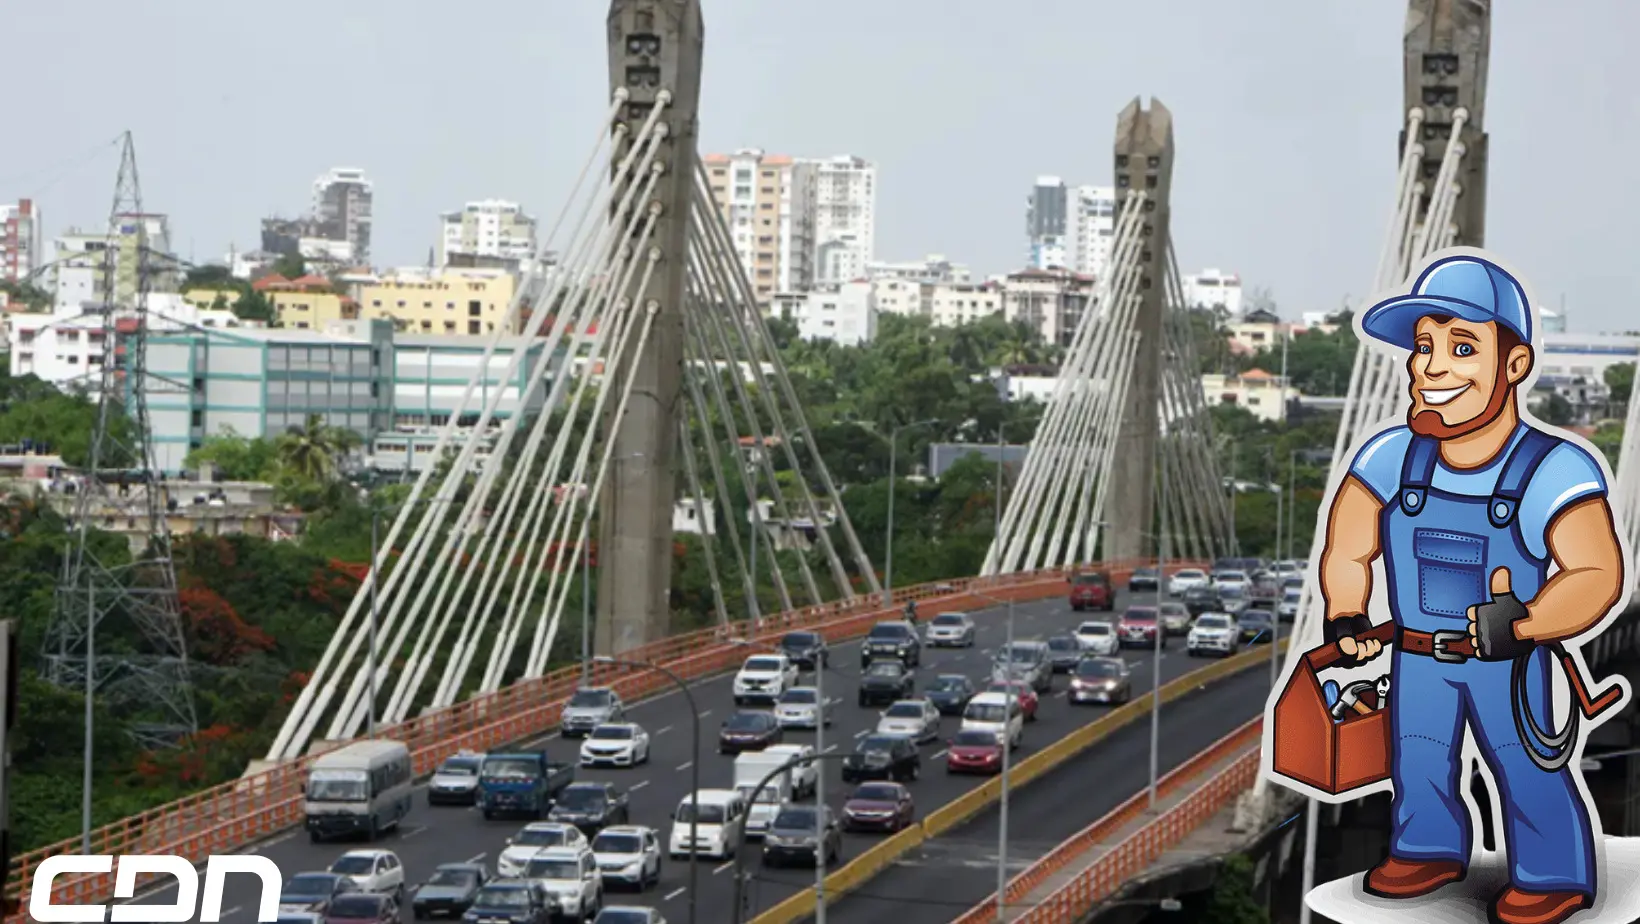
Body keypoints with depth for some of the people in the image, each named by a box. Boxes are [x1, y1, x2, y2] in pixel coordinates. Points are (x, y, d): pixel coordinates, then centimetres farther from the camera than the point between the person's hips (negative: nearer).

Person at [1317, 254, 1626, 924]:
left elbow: (1598, 574, -21)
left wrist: (1522, 623, -33)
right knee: (1418, 763, 19)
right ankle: (1430, 849, 39)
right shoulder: (1392, 461, -8)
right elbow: (1347, 551, 3)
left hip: (1510, 665, -5)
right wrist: (1345, 620, -12)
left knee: (1526, 770, 5)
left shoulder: (1550, 470, -21)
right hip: (1417, 660, 5)